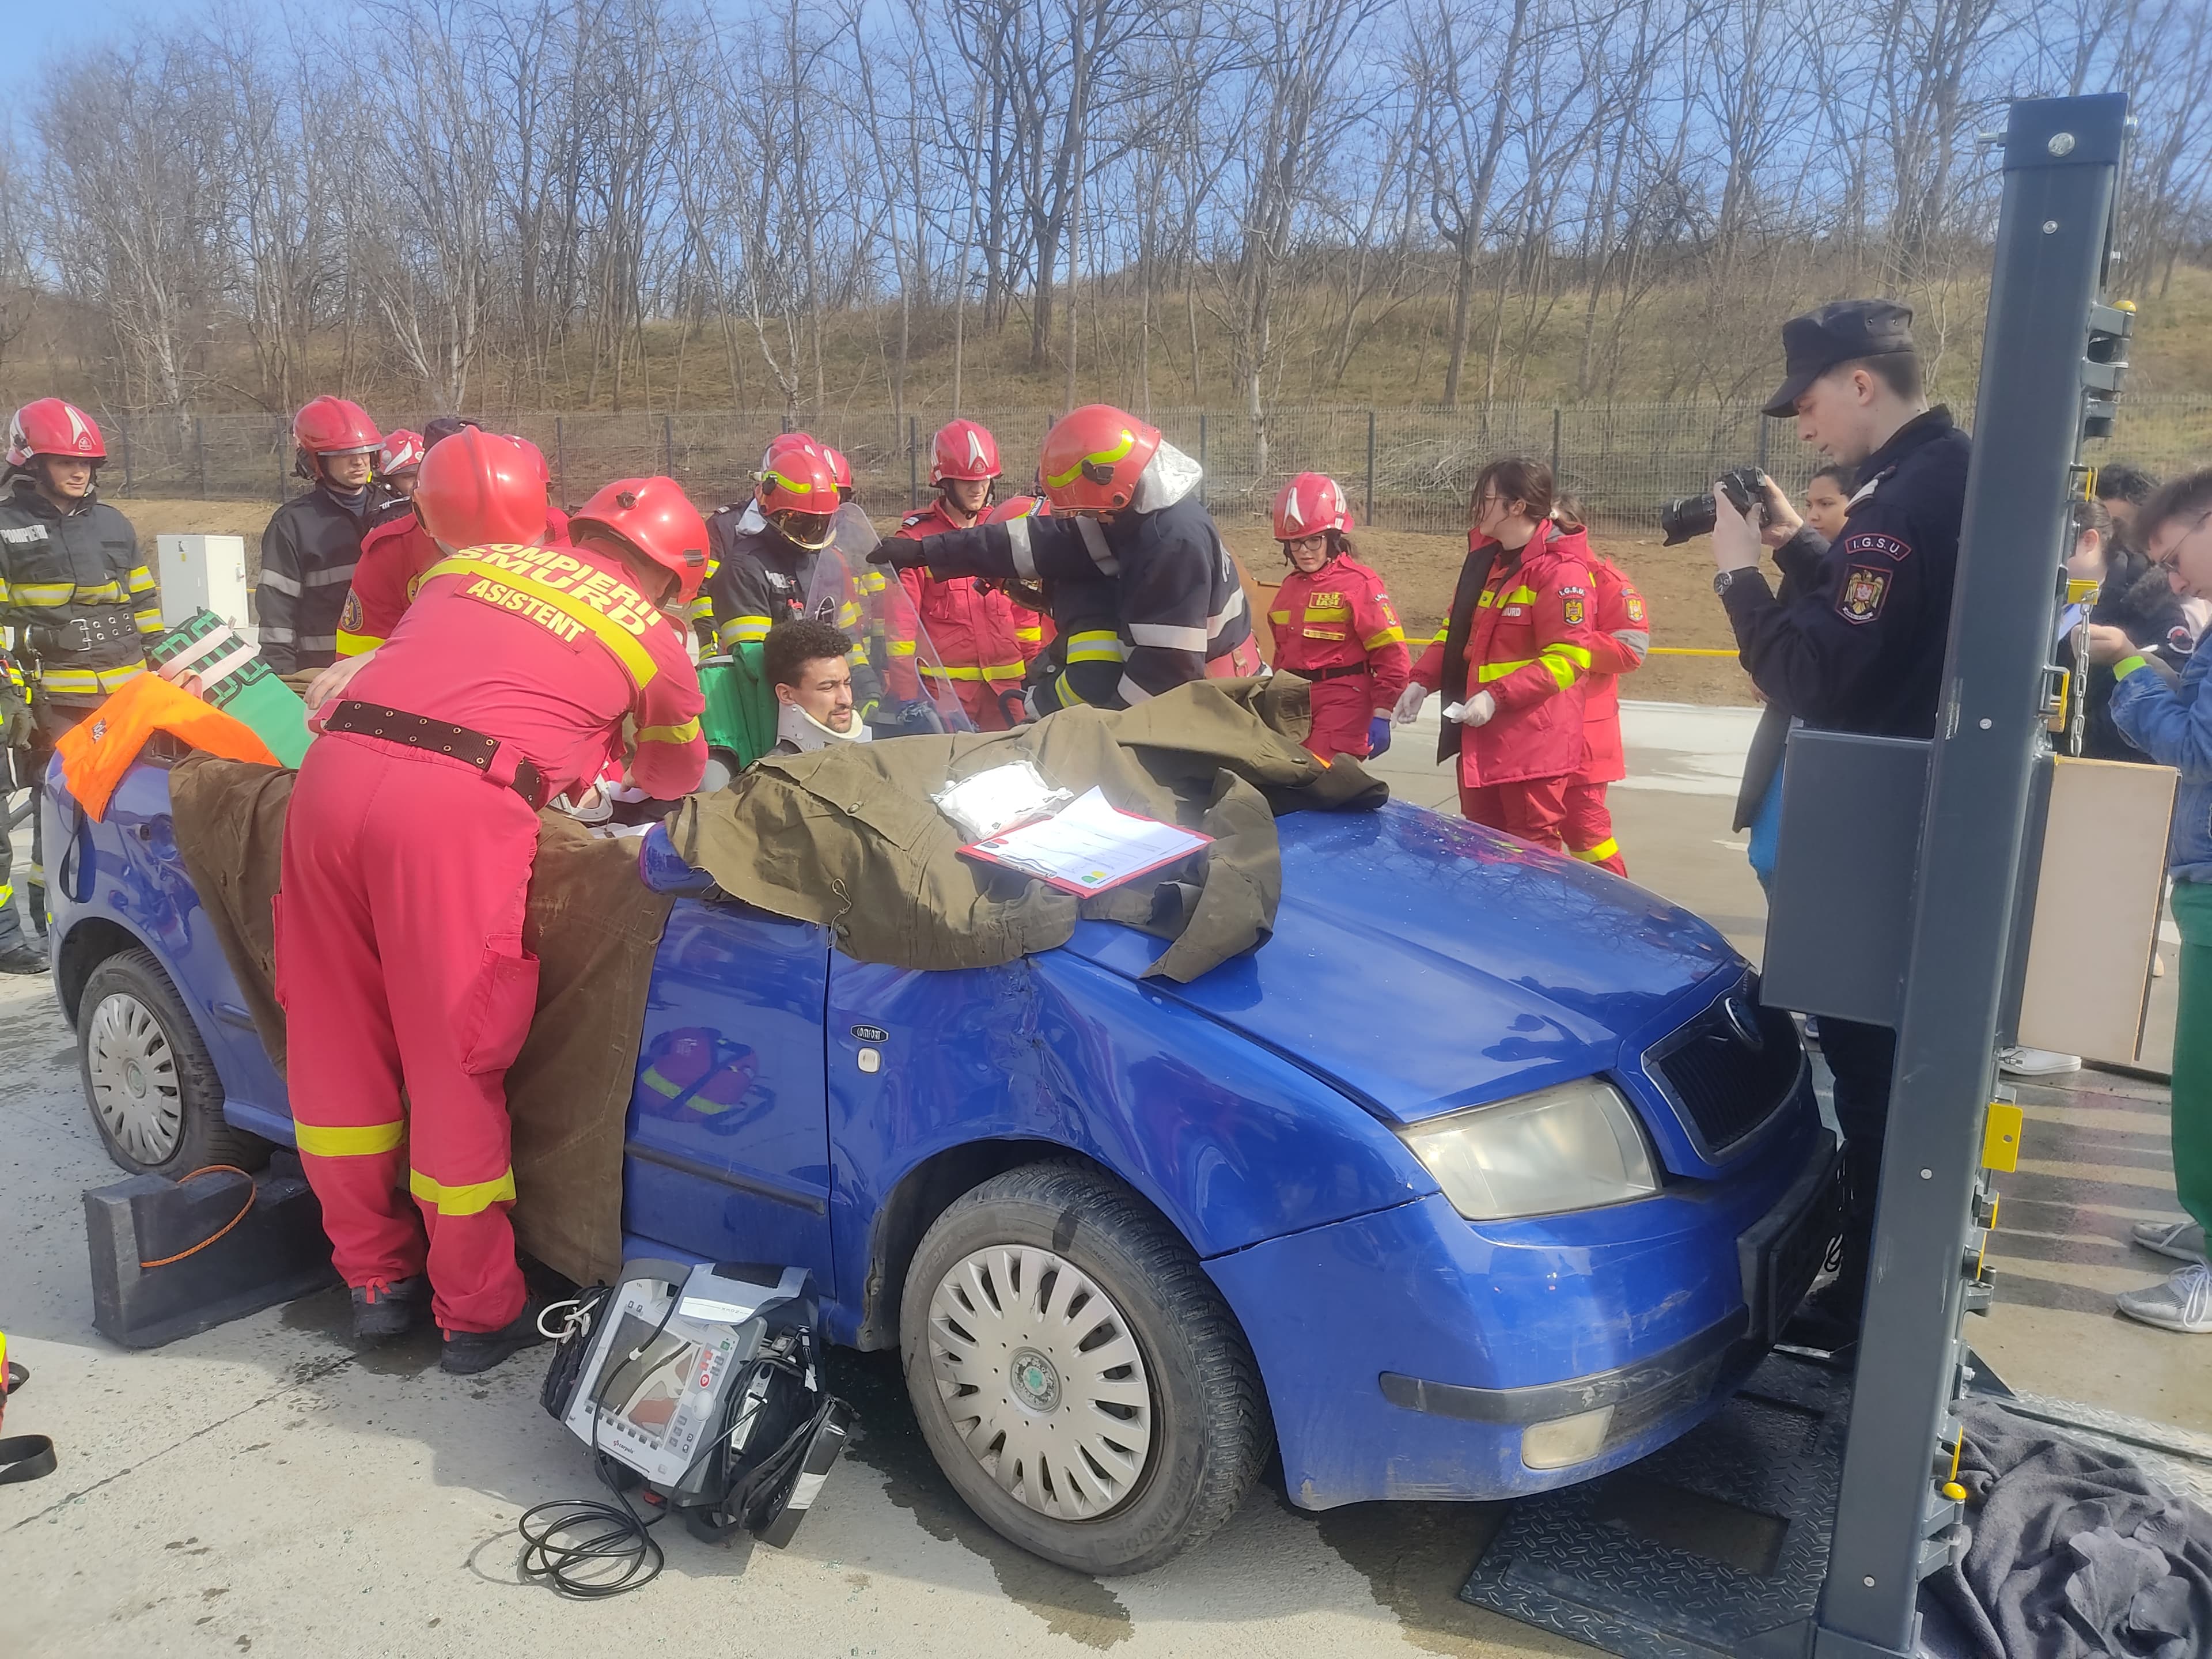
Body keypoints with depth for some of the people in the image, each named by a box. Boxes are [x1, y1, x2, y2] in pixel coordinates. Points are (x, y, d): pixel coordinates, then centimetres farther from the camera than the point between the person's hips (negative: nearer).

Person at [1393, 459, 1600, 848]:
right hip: (1480, 738, 9)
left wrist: (1498, 696, -25)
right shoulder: (1484, 558, 11)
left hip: (1534, 746, -9)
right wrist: (1422, 680, 4)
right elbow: (1456, 629, 19)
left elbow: (1568, 659, -21)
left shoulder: (1560, 570, -16)